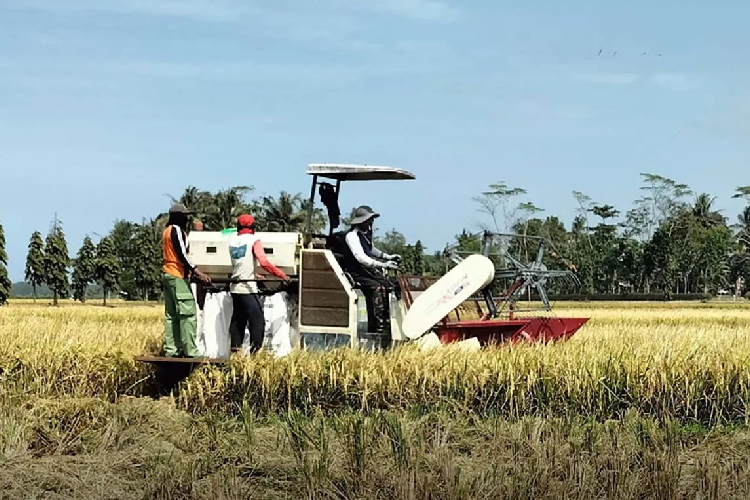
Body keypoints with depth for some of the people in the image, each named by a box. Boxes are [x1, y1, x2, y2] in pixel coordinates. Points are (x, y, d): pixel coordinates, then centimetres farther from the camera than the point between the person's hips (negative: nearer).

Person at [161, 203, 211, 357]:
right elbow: (182, 254, -18)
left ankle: (171, 350, 5)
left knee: (171, 314, 8)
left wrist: (189, 270, 24)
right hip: (177, 276, -10)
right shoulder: (177, 230, -11)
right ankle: (190, 351, -15)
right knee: (188, 313, -11)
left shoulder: (167, 231, 18)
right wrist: (197, 272, -21)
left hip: (167, 275, 10)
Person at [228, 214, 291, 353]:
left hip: (235, 288, 7)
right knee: (258, 321, -5)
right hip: (248, 288, -7)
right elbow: (264, 263, -19)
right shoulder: (254, 240, -7)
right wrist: (283, 276, -15)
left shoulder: (232, 240, 10)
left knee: (237, 321, 13)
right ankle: (255, 353, -12)